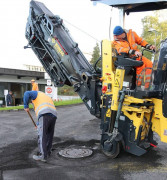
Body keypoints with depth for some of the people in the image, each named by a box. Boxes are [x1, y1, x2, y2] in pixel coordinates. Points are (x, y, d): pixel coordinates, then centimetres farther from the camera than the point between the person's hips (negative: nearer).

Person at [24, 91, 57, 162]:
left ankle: (43, 156, -4)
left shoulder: (37, 93, 20)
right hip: (53, 116, 8)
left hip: (45, 115, -7)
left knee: (42, 135, -4)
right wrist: (38, 124, 40)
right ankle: (48, 152, 33)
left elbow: (27, 94, -2)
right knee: (50, 134, 19)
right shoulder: (48, 98, 40)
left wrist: (26, 106, 5)